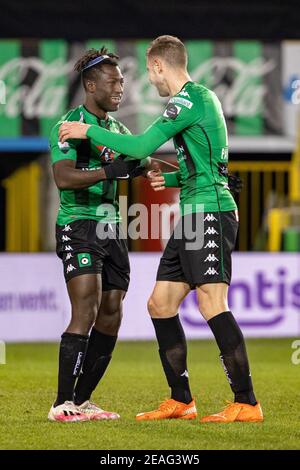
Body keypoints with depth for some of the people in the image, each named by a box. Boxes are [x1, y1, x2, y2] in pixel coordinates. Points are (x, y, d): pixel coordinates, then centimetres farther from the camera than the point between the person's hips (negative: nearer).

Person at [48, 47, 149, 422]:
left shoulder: (117, 129, 15)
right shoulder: (69, 125, -9)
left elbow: (143, 161, 22)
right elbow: (64, 178, -21)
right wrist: (110, 169, -33)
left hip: (111, 229, 8)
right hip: (78, 226, -8)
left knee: (110, 319, 4)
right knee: (85, 314, -17)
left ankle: (82, 400, 12)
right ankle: (62, 404, -14)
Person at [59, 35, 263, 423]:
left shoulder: (191, 98, -10)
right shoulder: (200, 98, 21)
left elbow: (141, 147, -16)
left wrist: (89, 131, -6)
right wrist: (171, 178, 21)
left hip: (208, 210, -10)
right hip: (193, 216, 10)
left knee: (212, 304, -15)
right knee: (160, 305, 10)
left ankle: (246, 404, -15)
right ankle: (181, 401, 15)